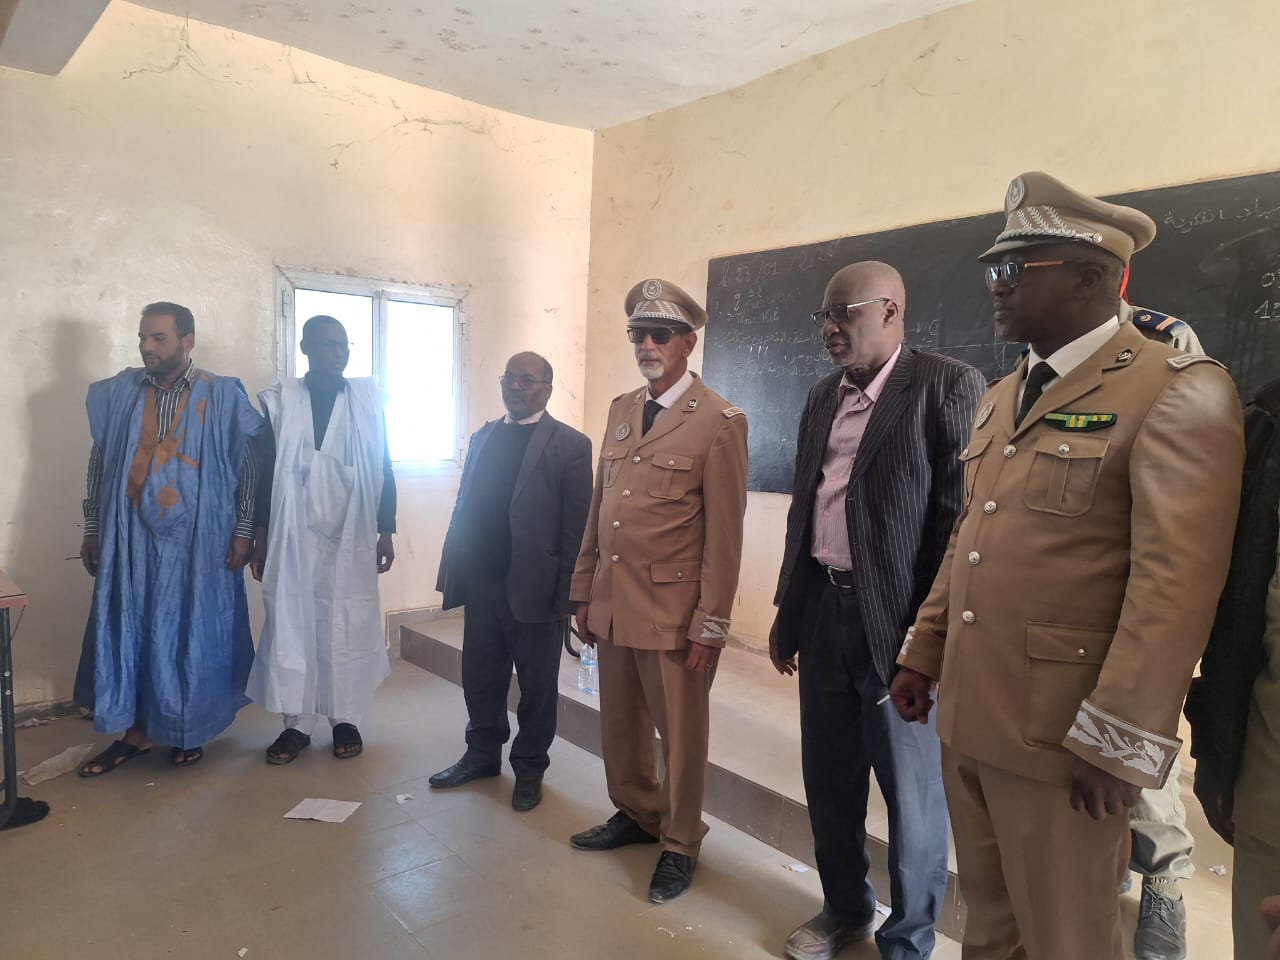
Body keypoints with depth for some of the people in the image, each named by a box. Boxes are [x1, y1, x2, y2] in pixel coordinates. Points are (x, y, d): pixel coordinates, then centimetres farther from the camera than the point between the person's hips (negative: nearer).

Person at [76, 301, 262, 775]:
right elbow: (100, 461, 10)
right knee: (127, 630, 8)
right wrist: (92, 529, 9)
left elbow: (248, 466, -2)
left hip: (198, 540, -3)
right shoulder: (118, 392, 4)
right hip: (131, 537, 3)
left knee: (193, 632, 6)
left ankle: (188, 731, 24)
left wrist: (243, 531, -6)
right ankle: (135, 733, 24)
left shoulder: (223, 396, -4)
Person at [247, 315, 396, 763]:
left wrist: (386, 531, 1)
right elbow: (265, 471, 4)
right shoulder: (278, 401, 2)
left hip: (351, 539, 0)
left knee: (348, 627, 6)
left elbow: (383, 470, 5)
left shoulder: (368, 400, 3)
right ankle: (297, 723, 18)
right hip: (293, 537, 0)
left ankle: (346, 719, 20)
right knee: (292, 625, 5)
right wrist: (260, 538, 2)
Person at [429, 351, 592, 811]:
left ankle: (529, 767, 29)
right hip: (482, 583, 5)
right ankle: (482, 754, 37)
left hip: (534, 588, -5)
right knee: (480, 677, 17)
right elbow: (464, 509, 11)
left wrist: (567, 595, -13)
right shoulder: (483, 437, 11)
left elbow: (577, 527, -10)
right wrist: (453, 572, 6)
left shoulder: (570, 445, -7)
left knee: (537, 686, 11)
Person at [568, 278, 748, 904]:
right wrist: (585, 592, 11)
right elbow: (598, 508, 12)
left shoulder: (720, 423, -9)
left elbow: (723, 535, -10)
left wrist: (710, 626, -11)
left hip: (672, 611, -6)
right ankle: (636, 814, 42)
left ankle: (680, 844, 31)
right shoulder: (620, 410, 11)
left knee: (679, 733, 10)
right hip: (613, 605, 6)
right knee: (619, 725, 19)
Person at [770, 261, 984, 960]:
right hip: (824, 610, 6)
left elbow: (963, 514, -13)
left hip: (898, 621, -6)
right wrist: (787, 611, 15)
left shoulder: (947, 386, -9)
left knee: (910, 791, 8)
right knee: (829, 777, 18)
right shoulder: (824, 396, 12)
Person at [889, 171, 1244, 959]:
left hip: (1062, 736, -7)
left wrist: (1117, 742, -19)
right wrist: (922, 655, 16)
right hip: (966, 718, 7)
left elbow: (1177, 581, -18)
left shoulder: (1178, 390, -11)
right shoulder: (1002, 397, 14)